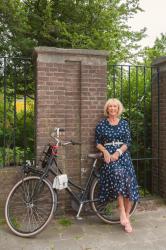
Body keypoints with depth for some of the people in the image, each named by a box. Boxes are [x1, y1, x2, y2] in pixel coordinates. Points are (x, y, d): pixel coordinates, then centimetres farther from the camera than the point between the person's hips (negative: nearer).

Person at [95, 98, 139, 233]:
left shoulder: (124, 123, 10)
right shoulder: (101, 124, 7)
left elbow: (128, 142, 4)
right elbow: (98, 142, 7)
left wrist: (118, 152, -12)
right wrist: (105, 152, -11)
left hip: (122, 155, 2)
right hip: (108, 155, -2)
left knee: (128, 183, -9)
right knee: (118, 175, -29)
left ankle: (127, 218, 4)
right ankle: (122, 213, -20)